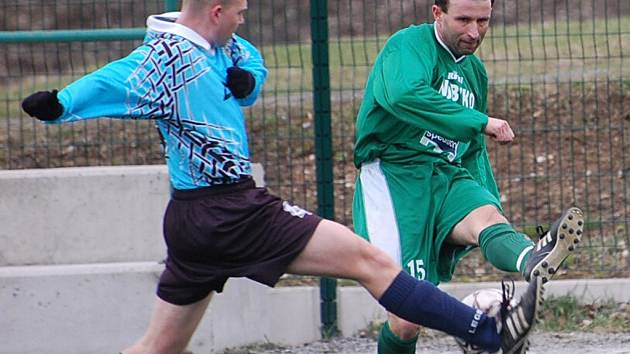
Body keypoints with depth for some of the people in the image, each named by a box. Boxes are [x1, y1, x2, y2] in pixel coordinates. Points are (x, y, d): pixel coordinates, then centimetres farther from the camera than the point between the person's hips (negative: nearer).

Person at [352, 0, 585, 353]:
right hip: (394, 174, -5)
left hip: (448, 177, 5)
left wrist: (493, 204, 19)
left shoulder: (475, 71, 21)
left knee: (485, 217, -32)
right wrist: (480, 122, -27)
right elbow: (403, 94, -26)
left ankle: (534, 260, -63)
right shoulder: (409, 45, -3)